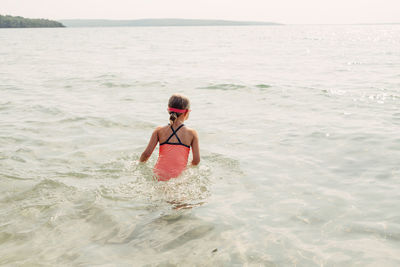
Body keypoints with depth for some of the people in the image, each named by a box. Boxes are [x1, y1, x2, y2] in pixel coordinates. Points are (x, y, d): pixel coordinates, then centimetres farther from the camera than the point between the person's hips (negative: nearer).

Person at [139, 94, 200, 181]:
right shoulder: (192, 133, 3)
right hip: (179, 176, -1)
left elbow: (146, 153, 2)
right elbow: (196, 161, 2)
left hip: (159, 175, 1)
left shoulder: (159, 130, 6)